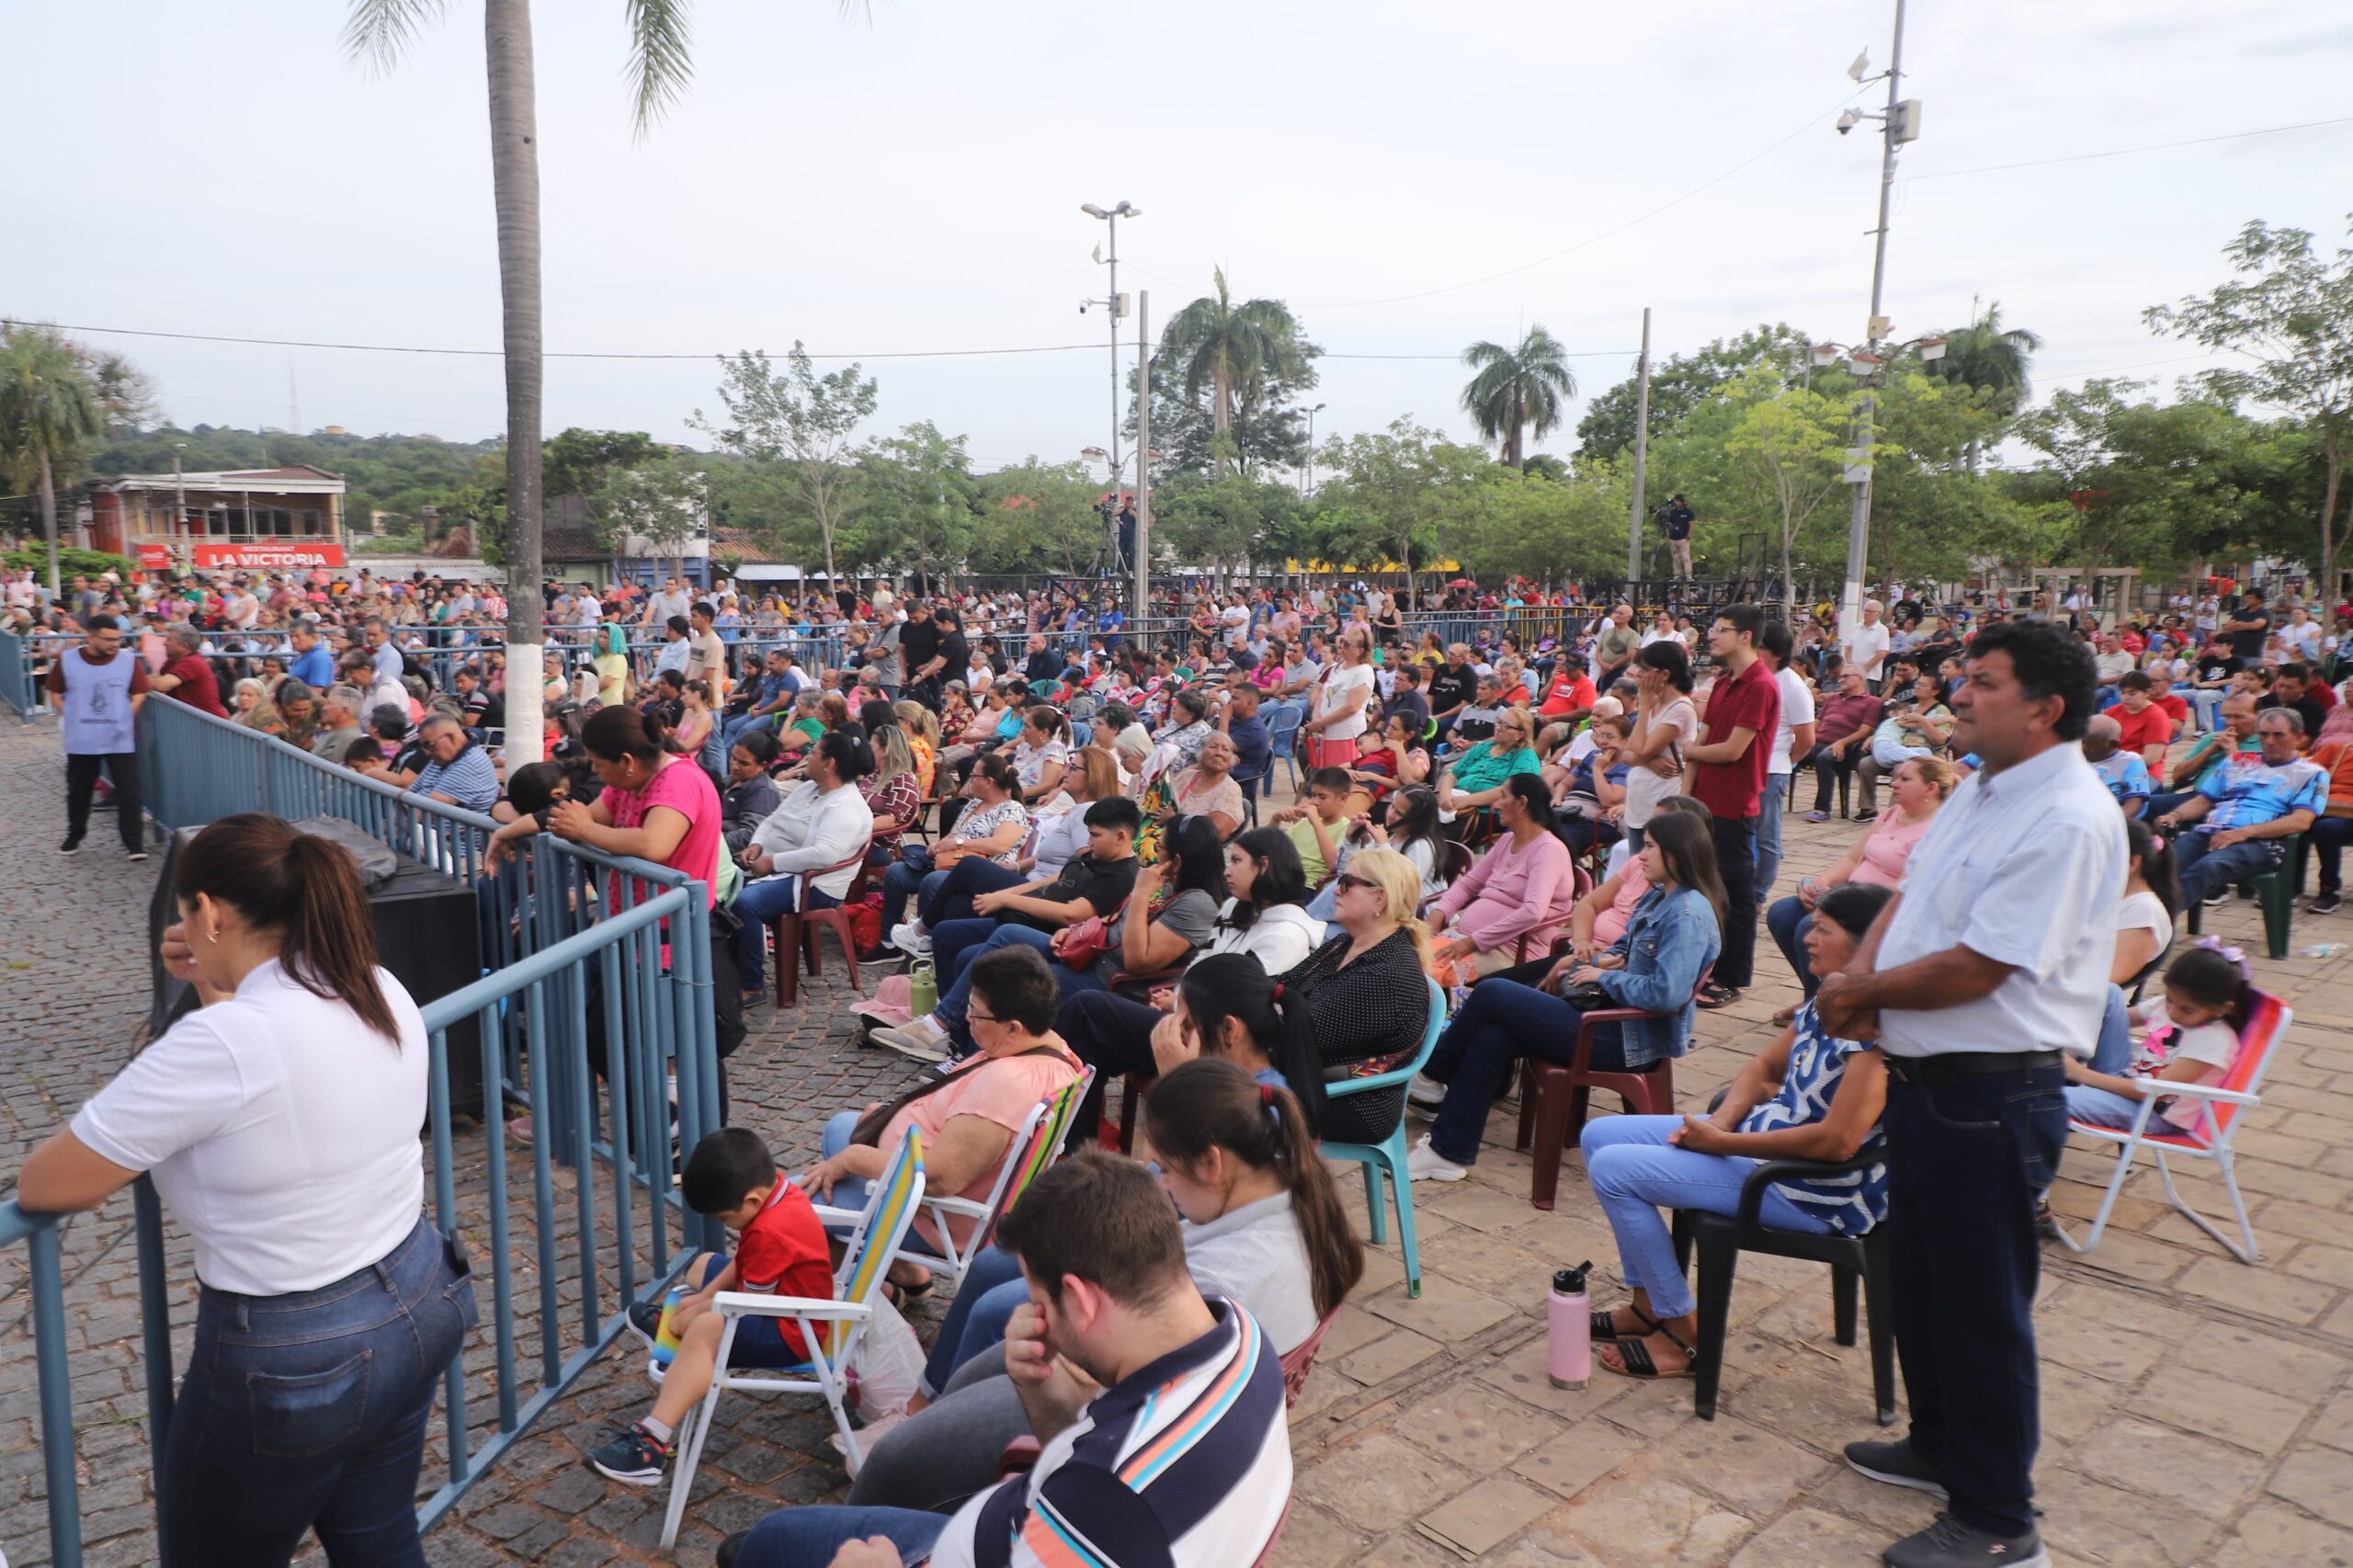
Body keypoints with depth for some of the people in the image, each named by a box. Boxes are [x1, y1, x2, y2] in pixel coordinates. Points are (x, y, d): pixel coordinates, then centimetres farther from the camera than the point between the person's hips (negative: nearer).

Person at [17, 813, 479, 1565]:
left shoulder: (220, 1042, -26)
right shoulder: (383, 994, -3)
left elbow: (43, 1187, -15)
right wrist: (219, 987, 8)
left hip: (291, 1361, -7)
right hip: (420, 1306, 7)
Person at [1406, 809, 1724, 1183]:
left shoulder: (1689, 913, -19)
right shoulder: (1657, 897, 12)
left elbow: (1666, 993, -29)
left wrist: (1603, 976, -15)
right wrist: (1586, 962, 5)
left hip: (1629, 1038, -10)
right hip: (1614, 1016, 10)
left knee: (1491, 994, -10)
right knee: (1491, 1036, -7)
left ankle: (1433, 1075, 13)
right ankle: (1448, 1150, 1)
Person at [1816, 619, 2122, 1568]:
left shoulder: (2068, 821, -22)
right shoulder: (1982, 791, 9)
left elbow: (1973, 968, -25)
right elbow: (1907, 894, 12)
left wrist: (1860, 993, -11)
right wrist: (1858, 977, -7)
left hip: (1991, 1097, -9)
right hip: (1923, 1075, 9)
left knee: (1981, 1308, 5)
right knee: (1918, 1278, 23)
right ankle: (1939, 1447, 44)